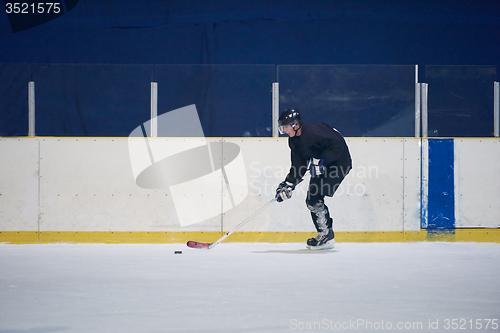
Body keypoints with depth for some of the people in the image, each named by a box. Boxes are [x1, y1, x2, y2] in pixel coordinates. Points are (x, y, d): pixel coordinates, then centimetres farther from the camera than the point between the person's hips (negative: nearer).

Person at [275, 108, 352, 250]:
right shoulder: (294, 140, 4)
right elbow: (298, 166, 8)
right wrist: (288, 185, -2)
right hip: (322, 167, 10)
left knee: (314, 198, -16)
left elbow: (338, 144, -29)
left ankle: (327, 236, -8)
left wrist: (320, 161, -32)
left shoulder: (313, 131, -26)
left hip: (339, 163, -10)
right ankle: (325, 235, 19)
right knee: (311, 200, 9)